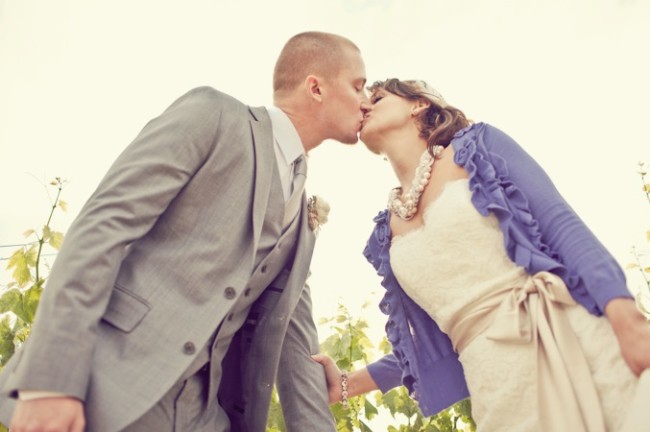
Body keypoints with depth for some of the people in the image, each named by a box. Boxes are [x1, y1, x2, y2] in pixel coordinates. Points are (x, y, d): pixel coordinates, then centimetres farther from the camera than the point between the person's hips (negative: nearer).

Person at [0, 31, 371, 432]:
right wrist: (51, 380, -20)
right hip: (106, 385, -6)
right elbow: (102, 224, -12)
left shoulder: (303, 214, 16)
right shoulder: (213, 115, -4)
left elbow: (293, 329, 16)